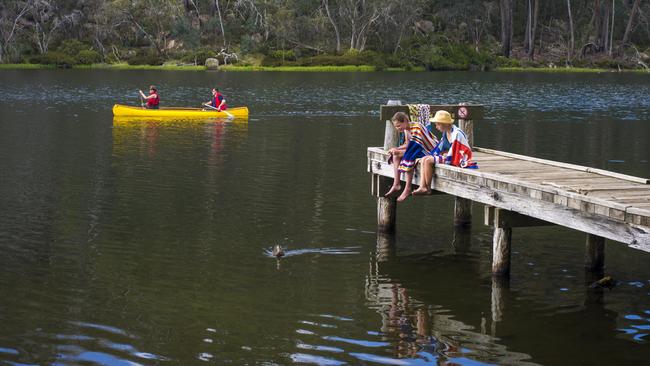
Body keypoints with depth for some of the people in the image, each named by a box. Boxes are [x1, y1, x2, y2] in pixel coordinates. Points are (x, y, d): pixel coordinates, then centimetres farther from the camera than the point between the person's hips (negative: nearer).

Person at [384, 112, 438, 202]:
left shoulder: (417, 127, -22)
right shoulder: (406, 129, 5)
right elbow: (408, 145, 14)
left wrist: (399, 151, -22)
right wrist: (397, 149, -3)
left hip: (428, 150, -10)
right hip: (417, 149, 10)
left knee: (409, 157, -32)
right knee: (396, 155, -1)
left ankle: (407, 189, -28)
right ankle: (396, 184, -4)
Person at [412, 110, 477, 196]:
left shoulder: (456, 134, -21)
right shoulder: (445, 133, 8)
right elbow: (440, 148, 17)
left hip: (457, 161, -10)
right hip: (449, 156, 10)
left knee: (428, 161, -20)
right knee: (423, 160, -2)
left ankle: (428, 188, -8)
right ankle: (422, 187, -15)